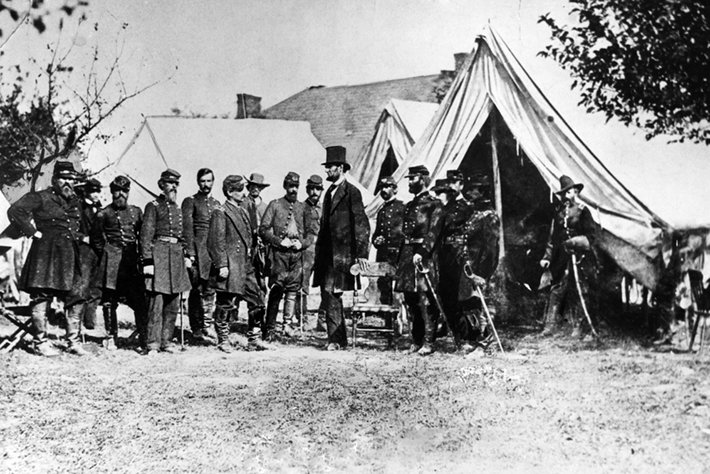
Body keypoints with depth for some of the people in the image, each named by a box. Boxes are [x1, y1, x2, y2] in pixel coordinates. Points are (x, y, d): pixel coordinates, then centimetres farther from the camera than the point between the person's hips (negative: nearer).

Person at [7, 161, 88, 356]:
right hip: (45, 253, -6)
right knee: (41, 297, -3)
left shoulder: (75, 202, 18)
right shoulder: (40, 198, -3)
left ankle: (73, 341, 14)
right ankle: (40, 342, 5)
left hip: (70, 255, 7)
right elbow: (15, 211, -14)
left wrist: (83, 238, 11)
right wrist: (33, 232, -13)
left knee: (76, 298, 5)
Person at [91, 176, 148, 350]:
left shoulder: (136, 211, 11)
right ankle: (111, 337, 11)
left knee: (139, 300, -3)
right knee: (109, 301, 2)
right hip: (111, 263, -2)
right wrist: (105, 255, 6)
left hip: (133, 261, 2)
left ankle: (144, 338, 2)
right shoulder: (104, 214, 4)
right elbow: (96, 239, 10)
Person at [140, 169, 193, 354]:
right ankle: (152, 344, -6)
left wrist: (188, 254, 11)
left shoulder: (178, 209, 18)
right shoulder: (153, 206, -2)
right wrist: (147, 261, -14)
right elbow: (146, 235, -8)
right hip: (159, 254, -7)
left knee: (173, 304, 7)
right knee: (156, 301, -9)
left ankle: (166, 341, 14)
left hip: (177, 255, 7)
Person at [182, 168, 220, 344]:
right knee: (197, 290, -3)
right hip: (197, 249, -5)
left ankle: (206, 328, 6)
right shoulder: (190, 202, 2)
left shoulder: (216, 204, 19)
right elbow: (186, 228, -6)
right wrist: (190, 252, -15)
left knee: (209, 291, 3)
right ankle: (197, 331, 0)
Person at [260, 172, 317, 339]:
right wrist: (280, 241, -10)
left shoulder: (303, 207, 14)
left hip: (297, 254, 3)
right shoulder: (275, 205, 5)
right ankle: (270, 328, 0)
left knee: (293, 290, 1)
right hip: (278, 253, -3)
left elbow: (312, 232, 15)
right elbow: (263, 230, 0)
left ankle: (288, 325, 6)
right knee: (276, 290, -5)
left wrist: (302, 243, -3)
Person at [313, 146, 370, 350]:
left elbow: (362, 224, -11)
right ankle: (337, 338, 16)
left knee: (331, 293, -11)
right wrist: (319, 253, 16)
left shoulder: (351, 192, -6)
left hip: (342, 253, -8)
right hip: (327, 254, 8)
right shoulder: (329, 193, 19)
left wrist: (361, 253, -17)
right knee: (328, 293, 7)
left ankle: (336, 339, -5)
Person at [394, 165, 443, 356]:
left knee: (425, 300, -9)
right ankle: (416, 340, 14)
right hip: (408, 254, 8)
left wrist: (421, 252, -24)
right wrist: (400, 260, 16)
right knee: (410, 301, 7)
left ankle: (428, 342, -6)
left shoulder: (434, 204, -3)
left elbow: (433, 232, -13)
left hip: (424, 255, -7)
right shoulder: (409, 206, 20)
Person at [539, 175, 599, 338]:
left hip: (579, 257, -3)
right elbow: (553, 237, 14)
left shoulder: (582, 210, 0)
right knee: (557, 290, 1)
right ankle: (550, 324, 2)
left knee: (578, 292, 0)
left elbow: (591, 234, 0)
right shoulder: (559, 212, 13)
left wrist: (579, 242, -15)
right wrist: (547, 257, 8)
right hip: (561, 257, 4)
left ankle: (578, 327, 6)